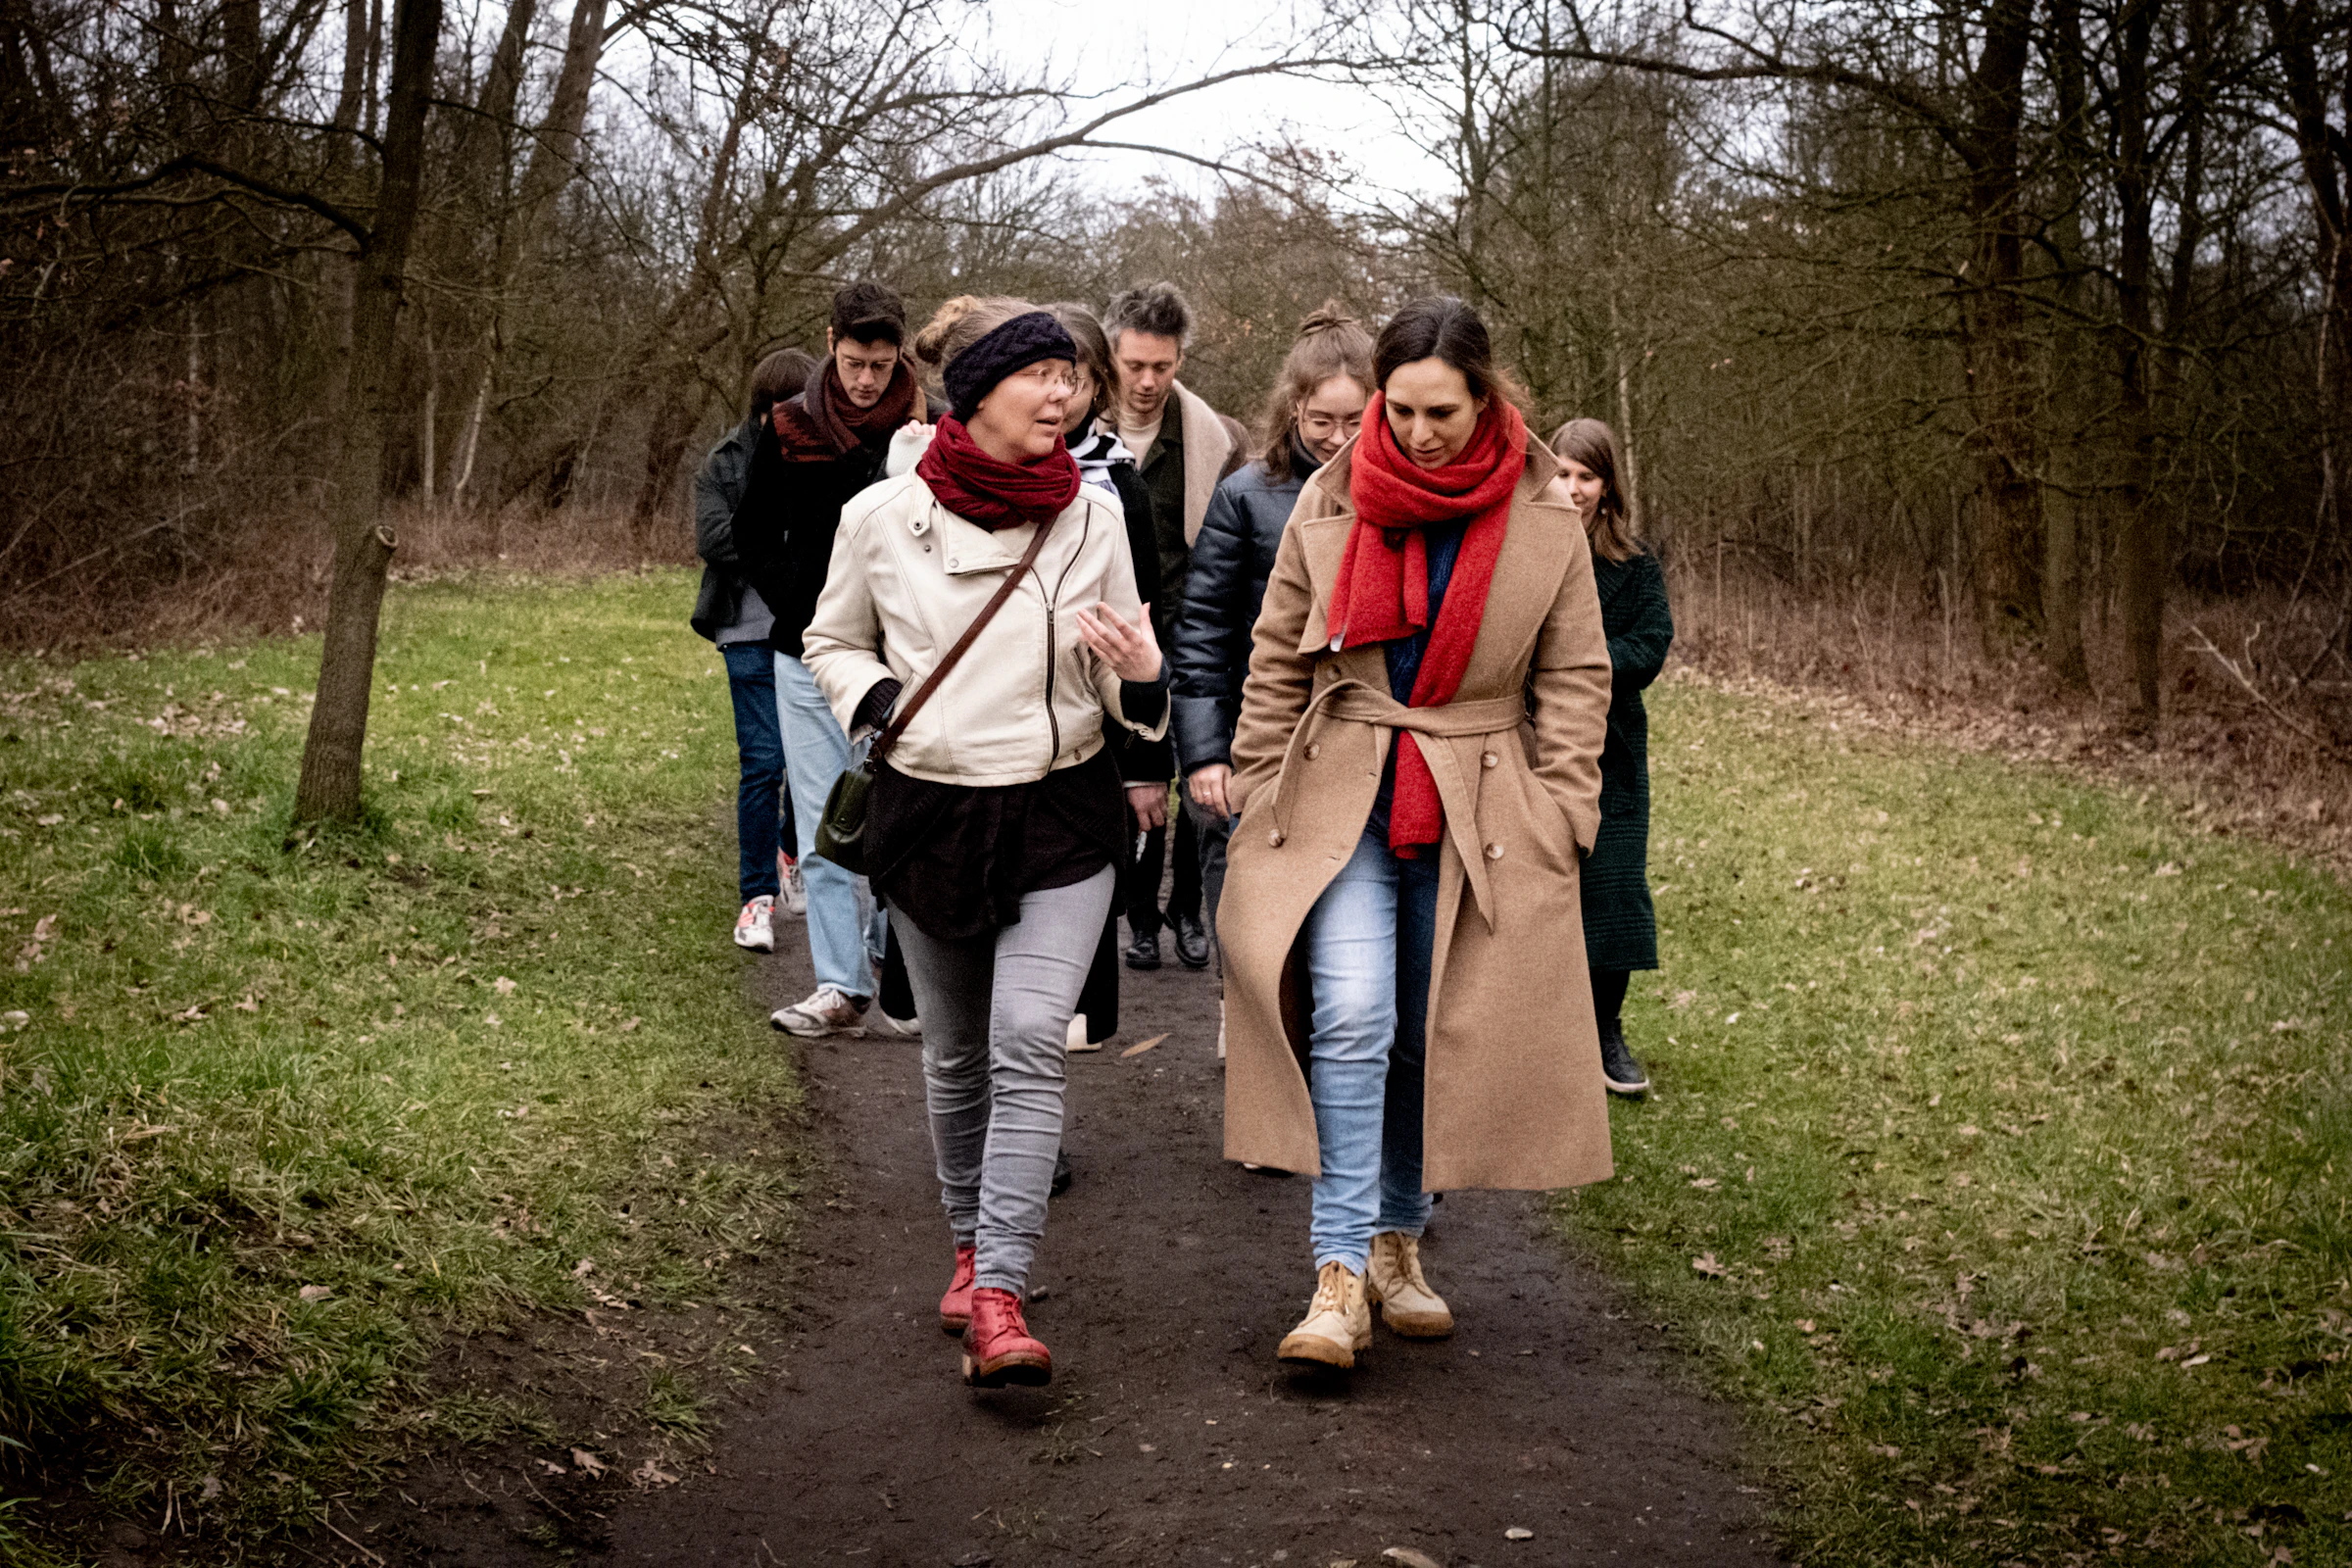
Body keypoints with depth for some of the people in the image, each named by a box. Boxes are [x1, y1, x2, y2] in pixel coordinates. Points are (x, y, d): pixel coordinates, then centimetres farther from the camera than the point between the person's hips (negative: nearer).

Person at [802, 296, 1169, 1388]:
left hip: (1061, 816, -1)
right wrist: (876, 701, -10)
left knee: (1029, 1044, -15)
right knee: (956, 1053, 13)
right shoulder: (882, 518, -4)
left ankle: (998, 1296, -15)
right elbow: (830, 643, 11)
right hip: (927, 816, 1)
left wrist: (1141, 677, -18)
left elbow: (1124, 684, 6)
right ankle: (971, 1243, 34)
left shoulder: (1092, 516, -1)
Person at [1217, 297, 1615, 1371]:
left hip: (1479, 809, 1)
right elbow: (1276, 658, 8)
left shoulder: (1544, 521, -1)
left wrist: (1560, 816, -2)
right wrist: (1257, 795, 6)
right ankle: (1340, 1275, -15)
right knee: (1351, 1018, -16)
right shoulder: (1330, 503, 0)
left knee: (1436, 1037, 6)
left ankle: (1399, 1242, 25)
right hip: (1341, 801, -1)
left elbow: (1575, 679, 4)